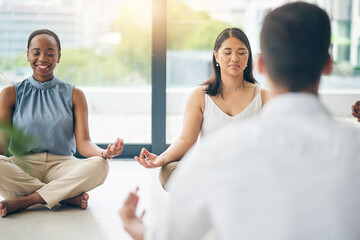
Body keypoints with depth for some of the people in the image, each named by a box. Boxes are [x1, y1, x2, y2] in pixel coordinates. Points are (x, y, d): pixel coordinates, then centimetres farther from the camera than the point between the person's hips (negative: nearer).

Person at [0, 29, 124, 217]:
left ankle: (23, 201, -28)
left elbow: (83, 142, 1)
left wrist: (104, 153, -23)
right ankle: (68, 196, -25)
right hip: (22, 167, -1)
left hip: (61, 165, 1)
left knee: (99, 166, -30)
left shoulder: (74, 95, 11)